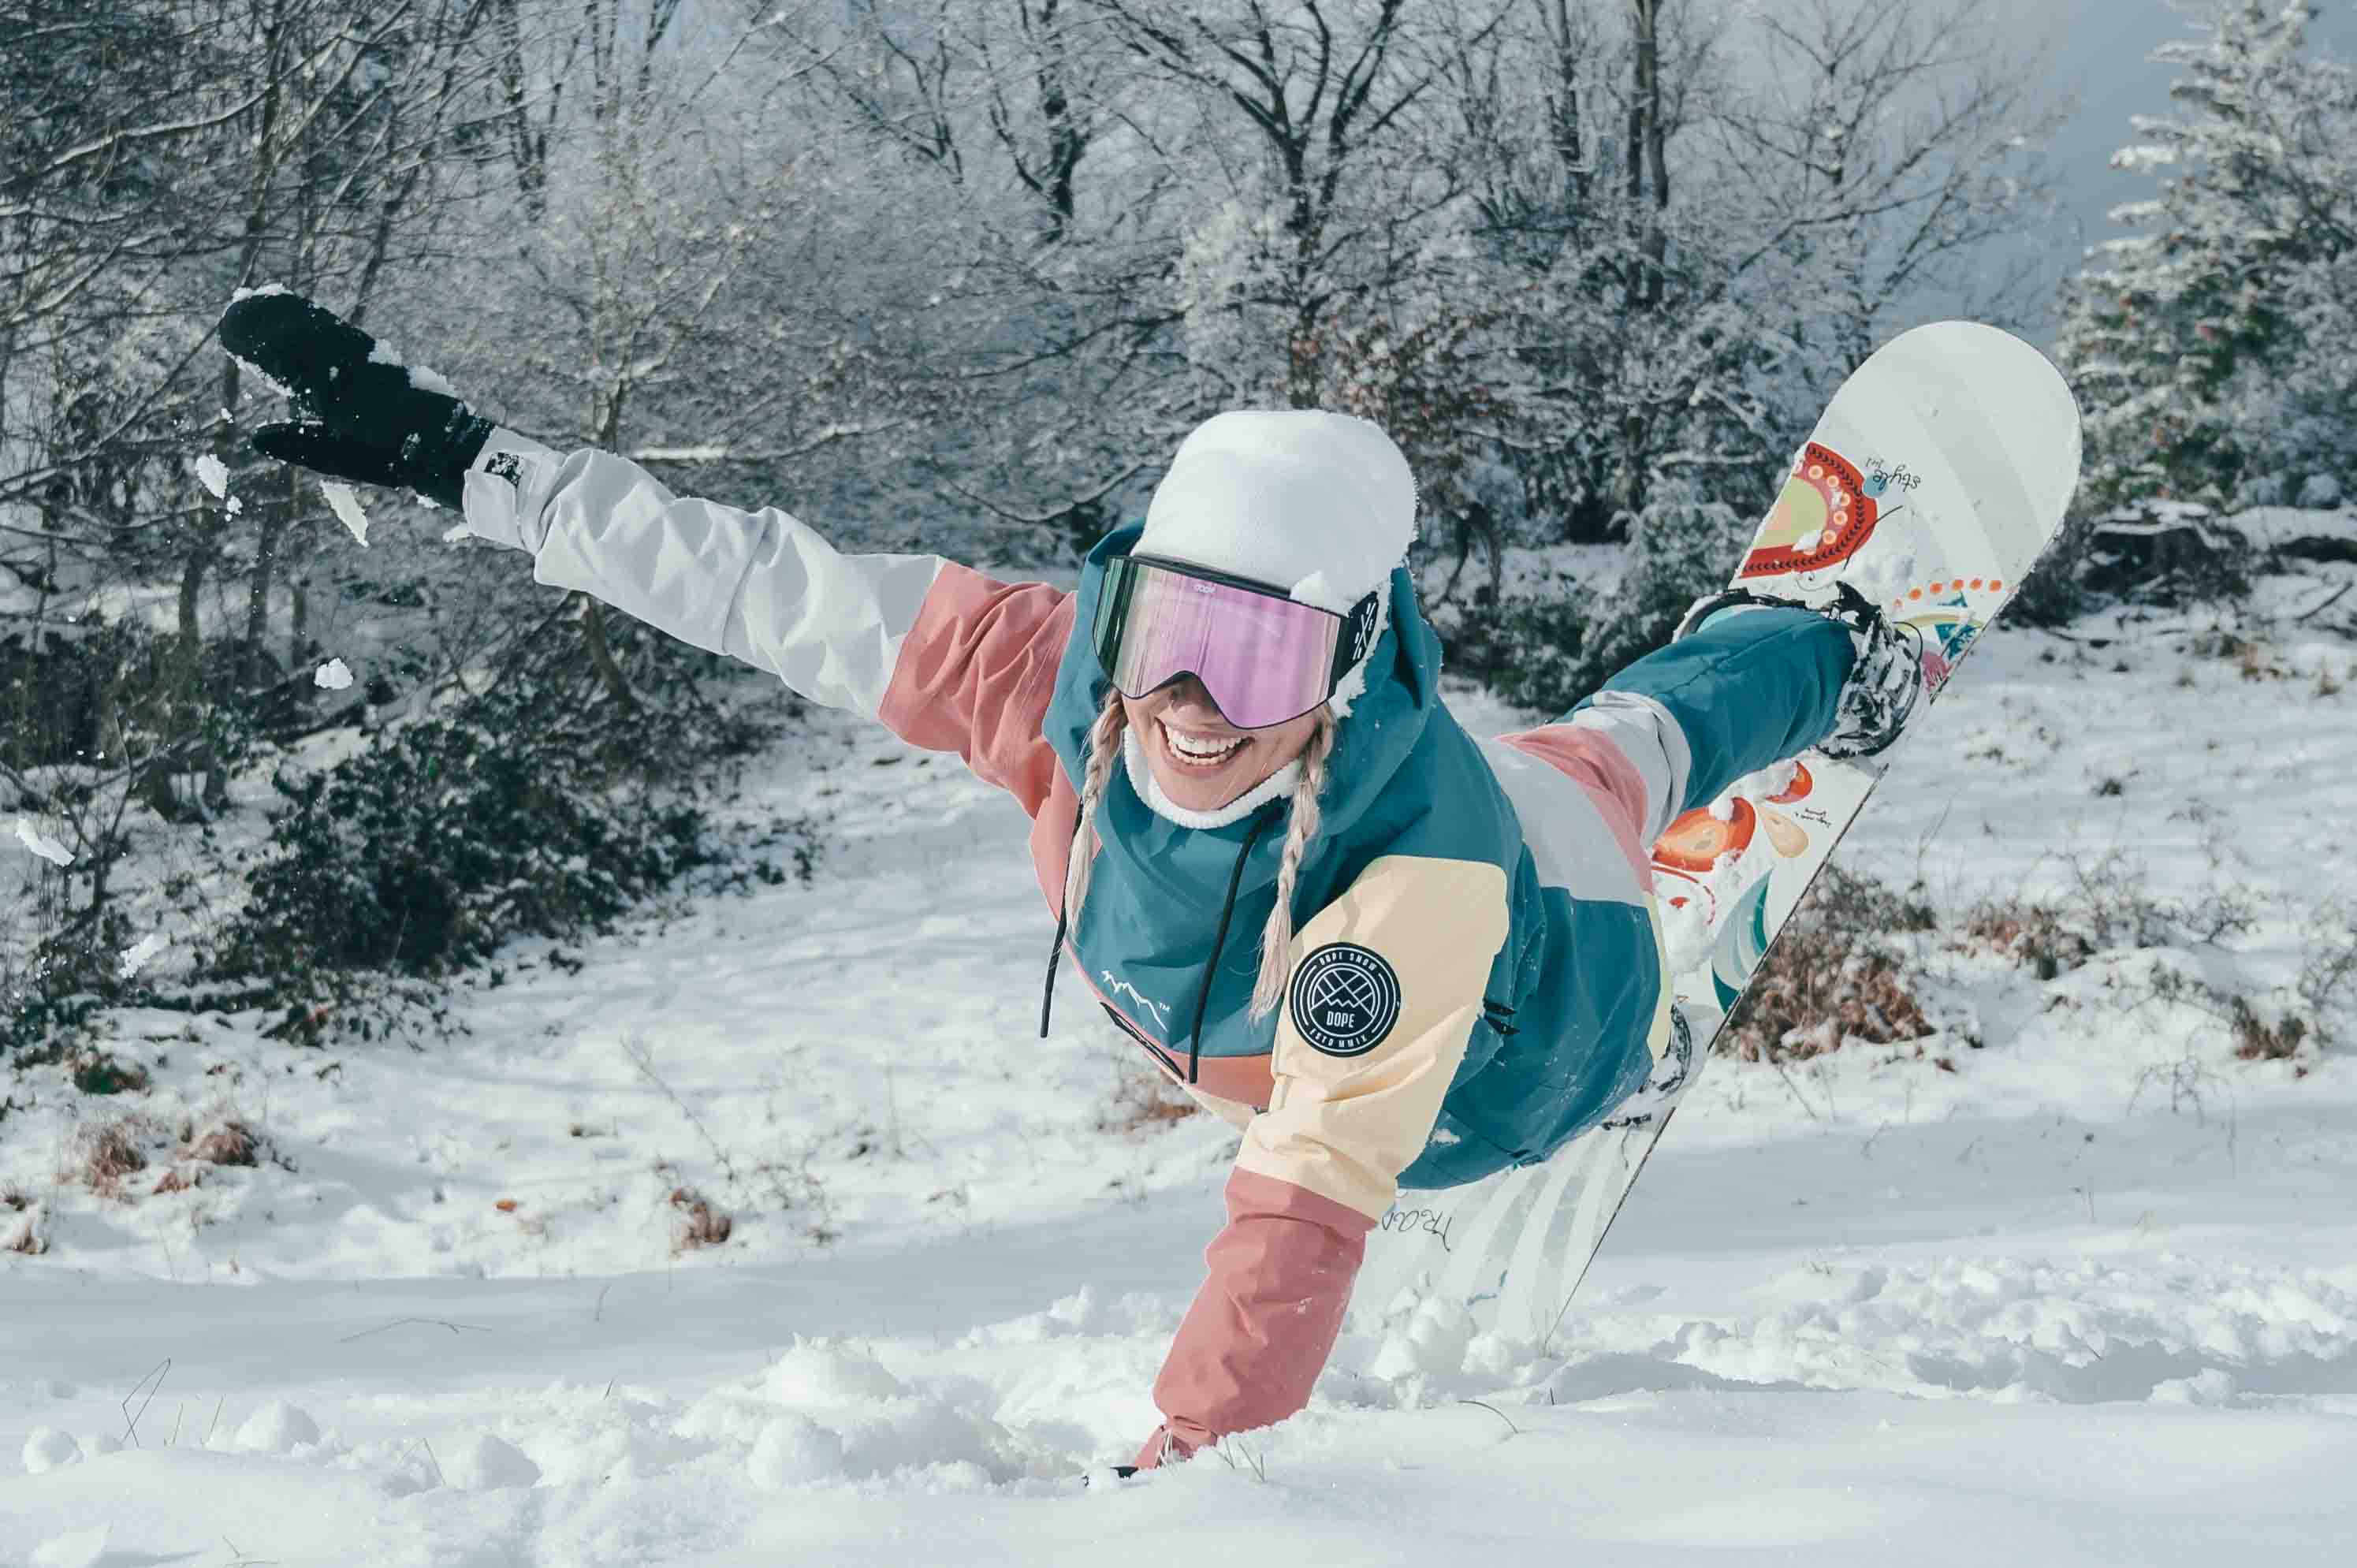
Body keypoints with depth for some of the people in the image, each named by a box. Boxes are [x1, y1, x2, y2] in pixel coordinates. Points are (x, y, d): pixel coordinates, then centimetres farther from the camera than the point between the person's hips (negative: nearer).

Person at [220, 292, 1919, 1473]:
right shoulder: (1066, 680, -42)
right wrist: (458, 455, -36)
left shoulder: (1422, 879, -54)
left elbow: (1311, 1205, -56)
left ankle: (1815, 663, 67)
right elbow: (765, 583, -36)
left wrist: (1183, 1463, -63)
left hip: (1507, 1063, -3)